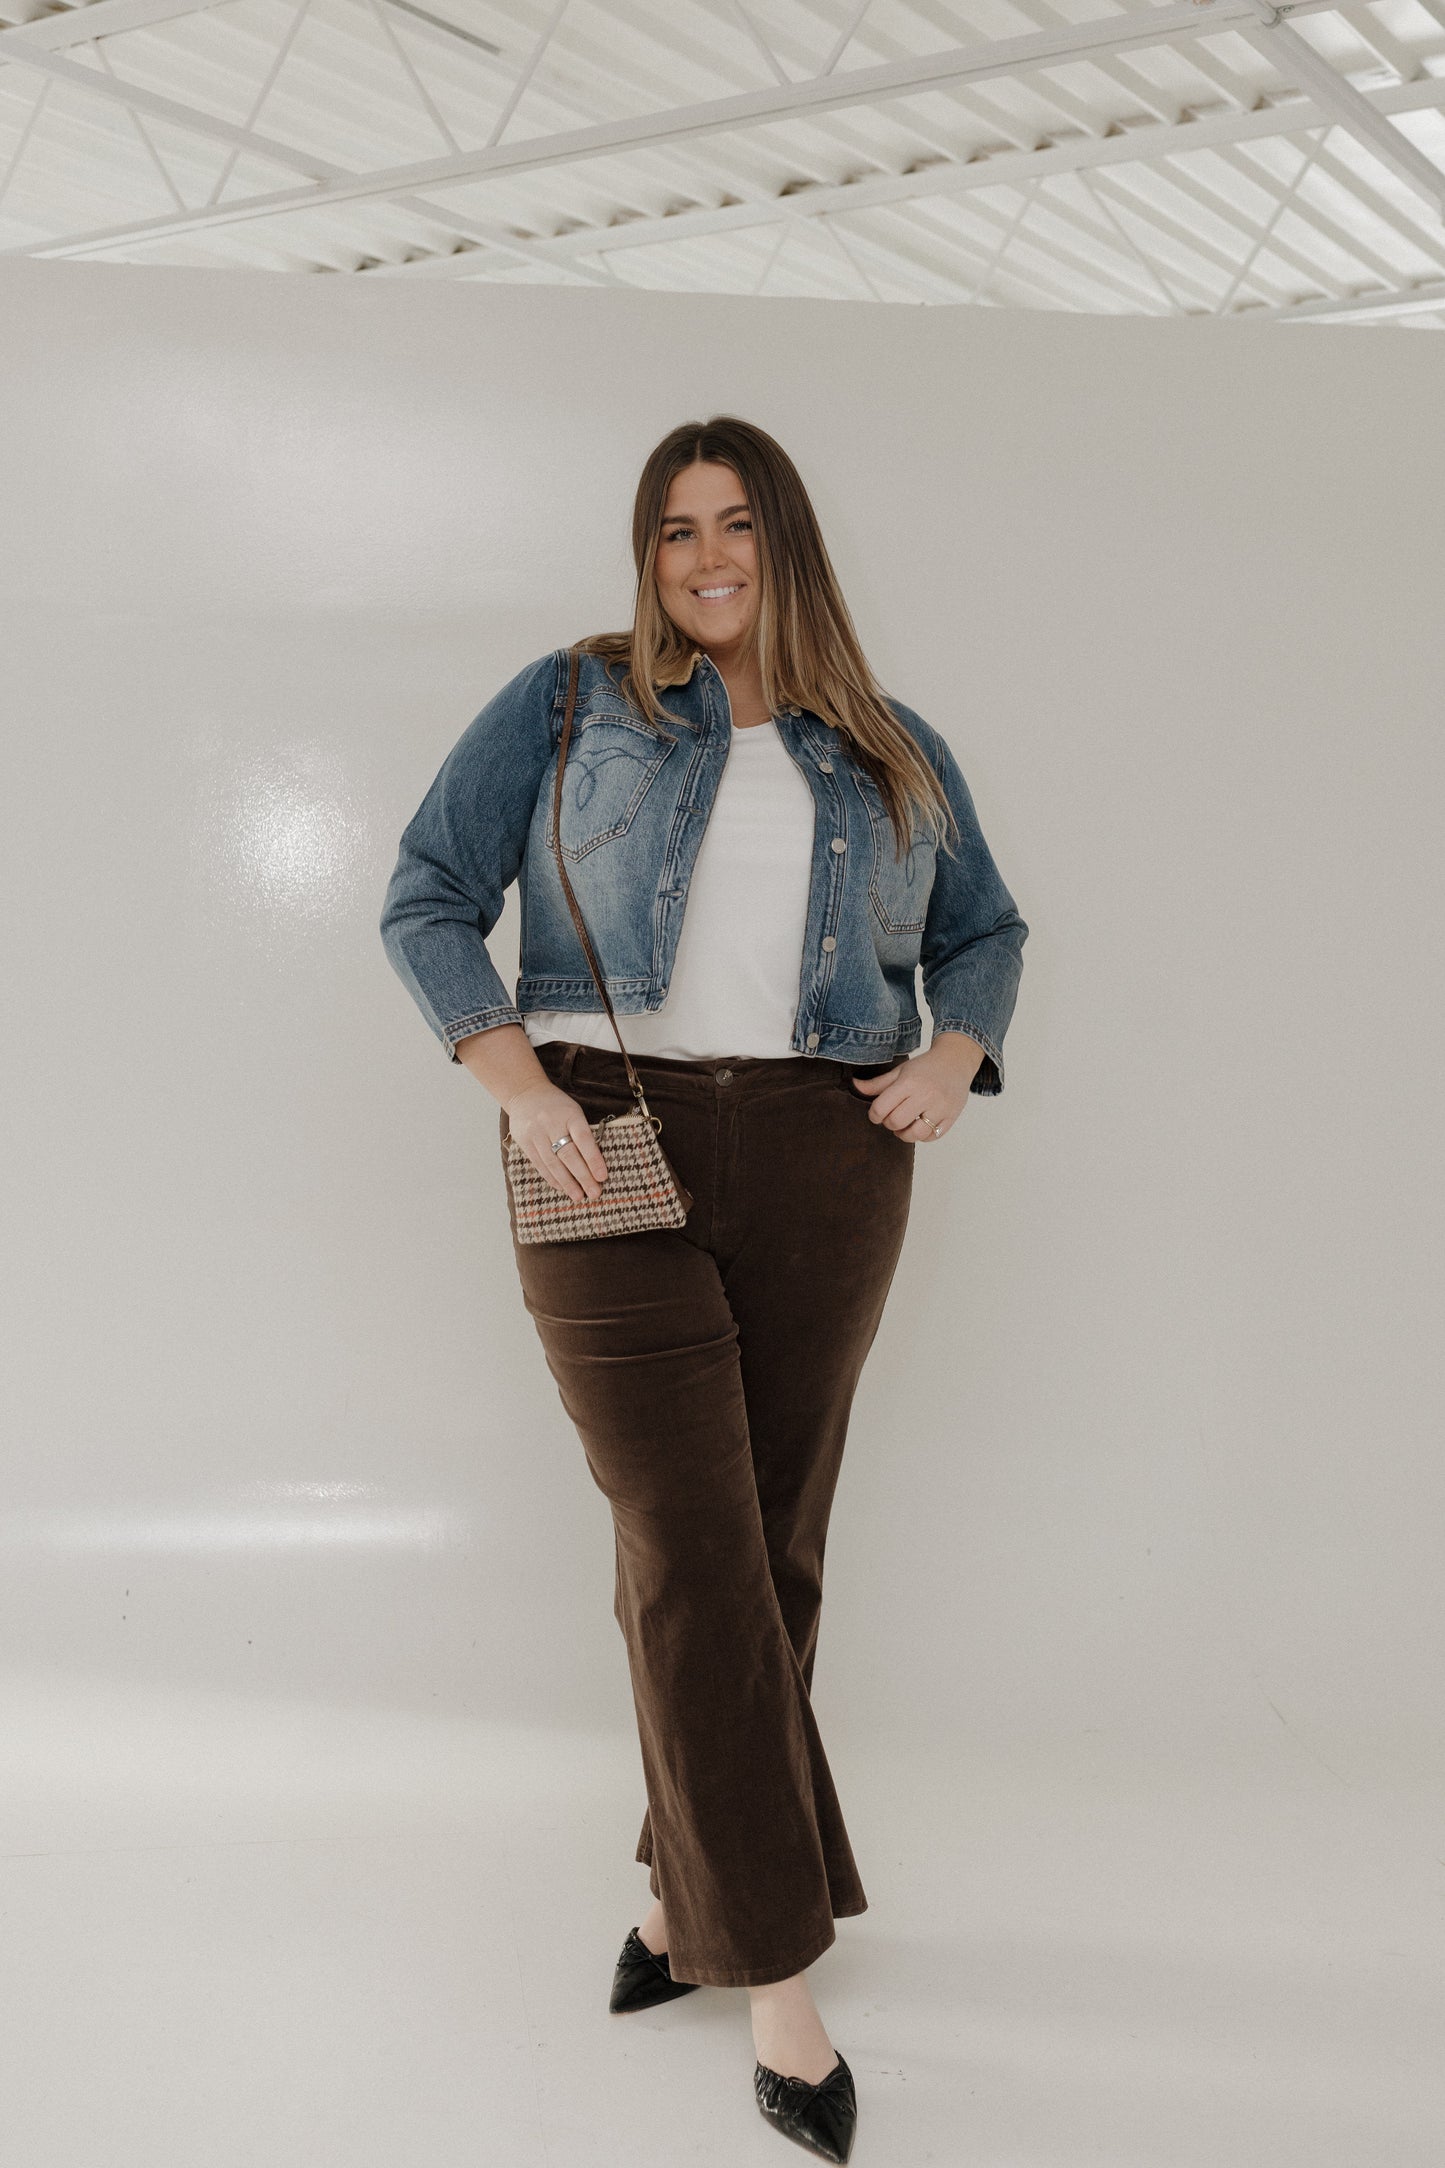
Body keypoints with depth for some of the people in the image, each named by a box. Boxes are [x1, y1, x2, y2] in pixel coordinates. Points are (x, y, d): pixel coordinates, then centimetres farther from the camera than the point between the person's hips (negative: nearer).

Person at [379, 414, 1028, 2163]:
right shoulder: (566, 703, 8)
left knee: (771, 1547, 8)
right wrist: (516, 1081, -9)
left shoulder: (891, 755, 15)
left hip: (823, 1170, 3)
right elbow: (427, 899, 4)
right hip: (613, 1159, -3)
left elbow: (985, 929, 24)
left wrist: (956, 1057, 2)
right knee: (692, 1556, -7)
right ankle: (777, 1972, 1)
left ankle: (690, 1891, 27)